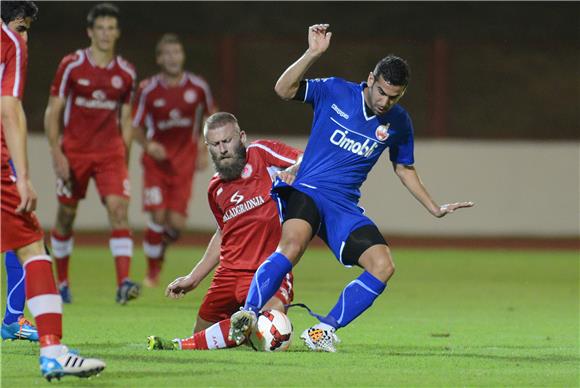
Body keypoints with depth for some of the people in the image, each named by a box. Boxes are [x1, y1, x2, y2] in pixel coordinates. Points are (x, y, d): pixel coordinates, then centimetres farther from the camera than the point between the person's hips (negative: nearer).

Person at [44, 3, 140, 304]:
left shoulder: (125, 73, 5)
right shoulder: (71, 66, -5)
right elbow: (53, 112, -2)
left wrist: (125, 161, 12)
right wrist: (57, 153, -11)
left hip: (110, 152, 1)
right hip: (74, 152, -1)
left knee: (119, 209, -17)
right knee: (66, 215, 7)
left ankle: (123, 283, -24)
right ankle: (62, 283, 25)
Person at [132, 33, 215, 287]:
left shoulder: (198, 87, -3)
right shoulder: (148, 90, -7)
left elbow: (211, 116, 15)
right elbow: (136, 128, 1)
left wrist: (205, 150, 6)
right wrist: (148, 145, -18)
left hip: (184, 163, 1)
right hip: (156, 160, -1)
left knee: (176, 221, -8)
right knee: (158, 217, -13)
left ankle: (162, 246, 28)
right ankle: (152, 271, 6)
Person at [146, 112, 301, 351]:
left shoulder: (261, 154, 0)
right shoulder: (216, 188, 17)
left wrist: (290, 172, -31)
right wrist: (194, 278, 31)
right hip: (228, 273, 7)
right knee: (202, 335, 5)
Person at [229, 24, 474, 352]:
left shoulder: (399, 123, 9)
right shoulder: (335, 92, 0)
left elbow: (405, 169, 24)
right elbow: (284, 89, -10)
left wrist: (435, 209, 22)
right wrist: (314, 54, -19)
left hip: (346, 208, 4)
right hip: (308, 190, -4)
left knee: (383, 266, -16)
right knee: (292, 245, -34)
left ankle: (325, 330, -10)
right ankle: (248, 314, -31)